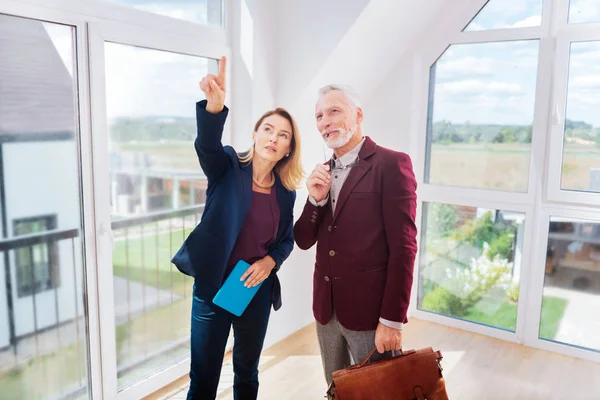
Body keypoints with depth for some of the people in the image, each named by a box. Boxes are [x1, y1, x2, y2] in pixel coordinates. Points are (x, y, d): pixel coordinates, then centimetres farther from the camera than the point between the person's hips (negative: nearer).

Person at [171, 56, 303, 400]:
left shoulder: (286, 192, 1)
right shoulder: (228, 168, -8)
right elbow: (208, 144, -30)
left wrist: (270, 261, -9)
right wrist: (215, 104, -49)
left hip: (257, 290, 4)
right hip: (213, 286, -3)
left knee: (248, 371, 20)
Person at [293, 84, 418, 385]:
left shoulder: (391, 164, -10)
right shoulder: (323, 173, 10)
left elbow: (403, 247, -14)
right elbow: (304, 241, 8)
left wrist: (392, 320, -16)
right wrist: (315, 198, -9)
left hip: (370, 310, -6)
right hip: (326, 308, 6)